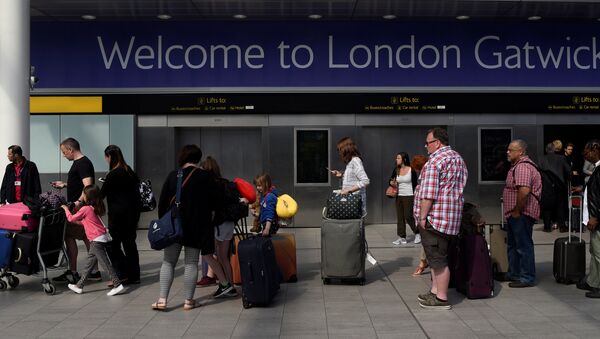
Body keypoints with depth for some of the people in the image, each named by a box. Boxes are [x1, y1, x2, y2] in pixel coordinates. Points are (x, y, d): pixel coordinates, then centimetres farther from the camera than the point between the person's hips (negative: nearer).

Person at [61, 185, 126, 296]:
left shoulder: (85, 209, -12)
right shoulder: (95, 208, 11)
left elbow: (71, 219, -1)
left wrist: (66, 209, 14)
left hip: (97, 240, -9)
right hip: (100, 239, 9)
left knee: (105, 263, -8)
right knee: (90, 263, 15)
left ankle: (118, 285, -10)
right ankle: (79, 286, 24)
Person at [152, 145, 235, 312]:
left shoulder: (172, 176, -1)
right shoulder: (205, 176, -5)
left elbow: (162, 203, 0)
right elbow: (215, 202, -2)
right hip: (197, 226, -1)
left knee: (168, 262, 7)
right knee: (191, 263, 5)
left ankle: (162, 300, 1)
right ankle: (189, 301, 8)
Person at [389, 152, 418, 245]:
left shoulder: (411, 170, -7)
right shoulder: (396, 170, 4)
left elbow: (415, 184, -1)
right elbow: (391, 179, 16)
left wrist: (415, 197, -4)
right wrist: (391, 182, -7)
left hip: (409, 196, -5)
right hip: (399, 196, 5)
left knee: (408, 217, -5)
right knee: (400, 217, 4)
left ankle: (417, 233, 17)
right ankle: (402, 237, 10)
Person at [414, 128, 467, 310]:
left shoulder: (435, 160, -15)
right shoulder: (458, 158, 16)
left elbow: (428, 193, -20)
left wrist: (422, 216, -15)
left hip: (434, 217, -10)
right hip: (452, 216, 10)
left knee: (437, 259, -4)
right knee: (438, 256, 17)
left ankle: (442, 299, 2)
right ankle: (435, 291, 25)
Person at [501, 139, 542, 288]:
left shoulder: (523, 167, -20)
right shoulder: (517, 165, 16)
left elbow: (524, 191, -32)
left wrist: (517, 211, -23)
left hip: (521, 214, -11)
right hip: (514, 214, 11)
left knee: (524, 246, -2)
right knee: (512, 245, 19)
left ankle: (527, 278, 7)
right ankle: (513, 273, 31)